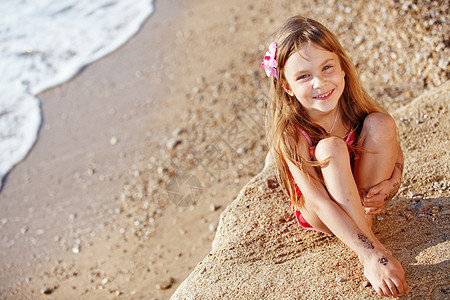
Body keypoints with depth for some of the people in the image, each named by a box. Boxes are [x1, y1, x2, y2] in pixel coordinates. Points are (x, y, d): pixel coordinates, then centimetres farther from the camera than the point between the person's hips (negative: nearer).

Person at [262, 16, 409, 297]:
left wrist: (391, 184, -23)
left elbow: (395, 150, -1)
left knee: (381, 123, -21)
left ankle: (365, 224, -15)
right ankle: (370, 246, -31)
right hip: (319, 216, -4)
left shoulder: (355, 108, -17)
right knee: (330, 147, -34)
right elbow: (321, 203, -34)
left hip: (361, 199, 4)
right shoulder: (290, 135, -29)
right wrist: (373, 255, -41)